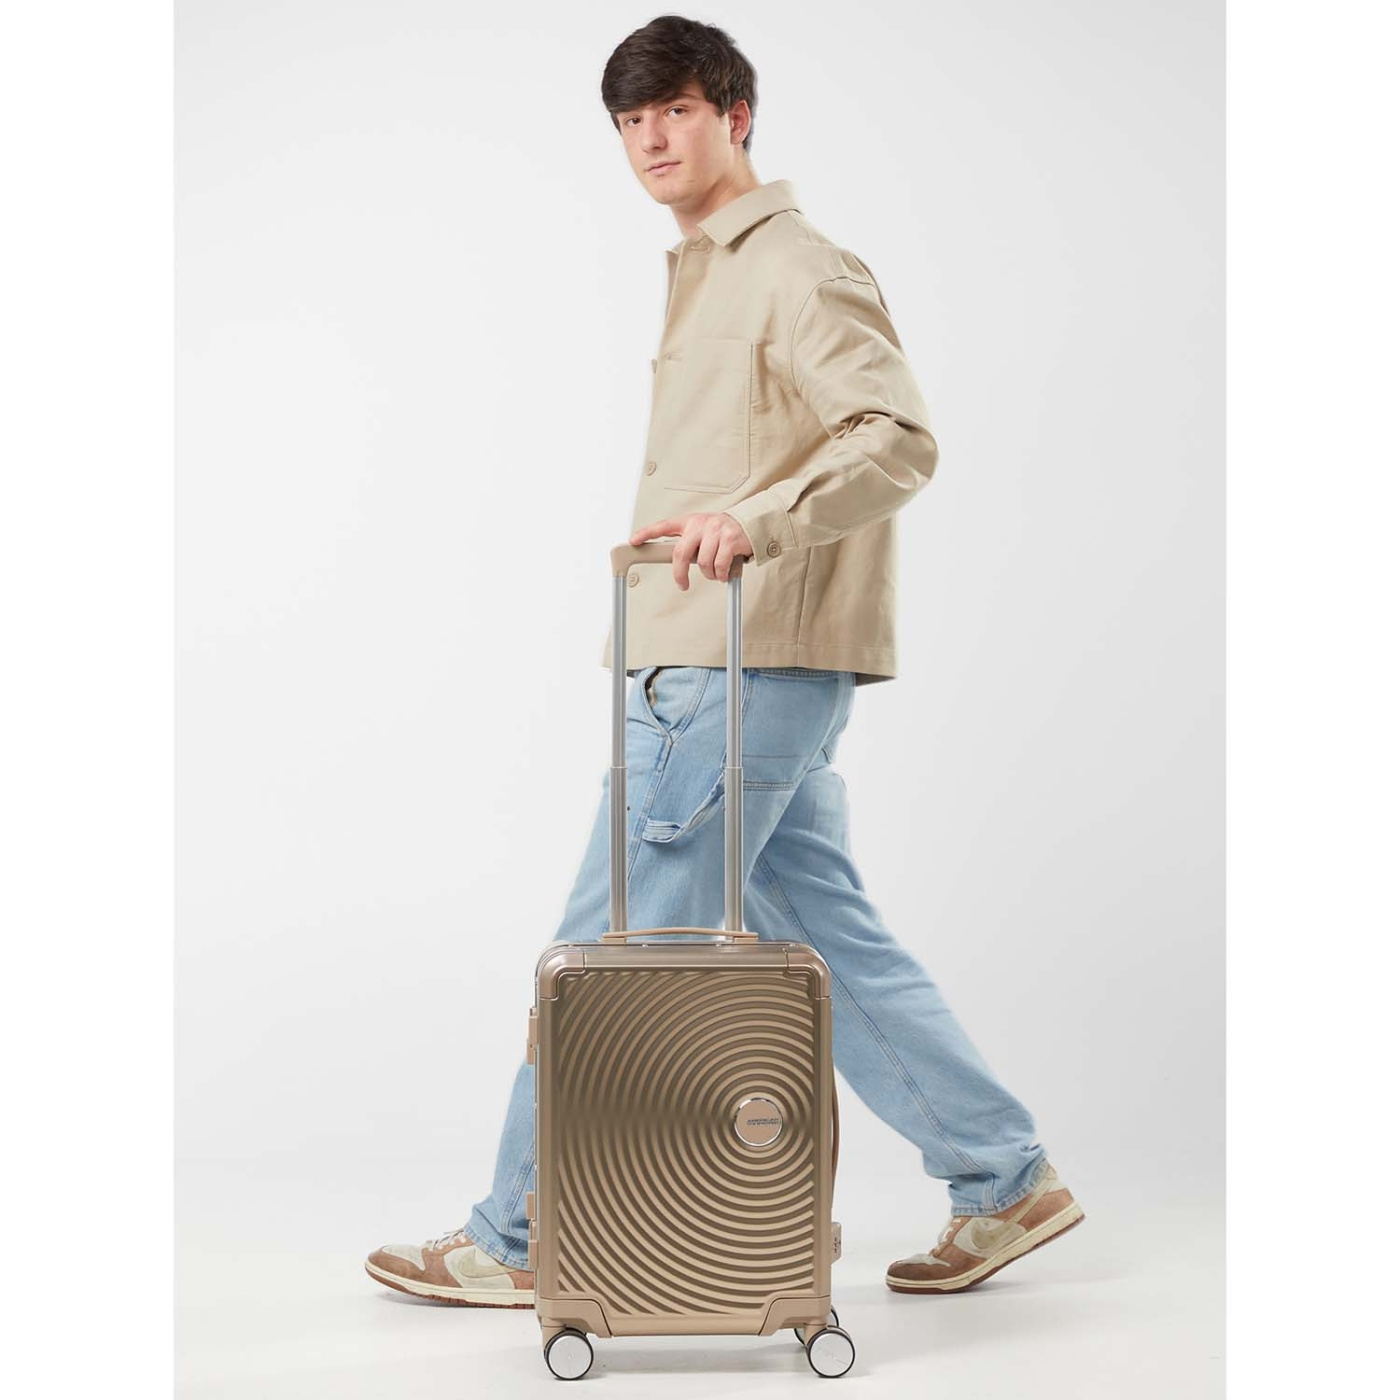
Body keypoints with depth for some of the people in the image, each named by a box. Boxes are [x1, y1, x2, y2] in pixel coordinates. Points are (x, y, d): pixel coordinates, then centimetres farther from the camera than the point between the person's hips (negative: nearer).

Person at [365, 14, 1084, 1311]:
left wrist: (755, 523, -32)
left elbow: (899, 437, -21)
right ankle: (1005, 1179, 20)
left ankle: (520, 1241, 7)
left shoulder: (797, 271, -9)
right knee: (829, 937, 12)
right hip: (730, 666, 10)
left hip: (742, 669, -10)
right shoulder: (707, 275, 22)